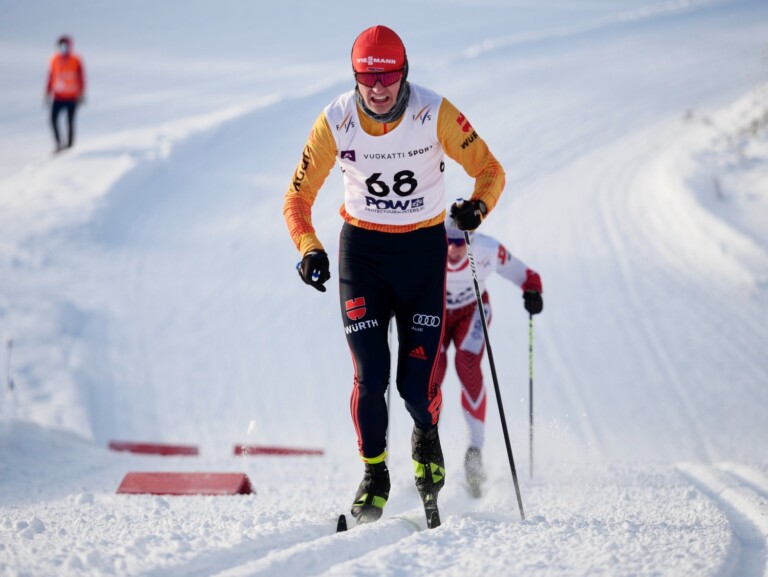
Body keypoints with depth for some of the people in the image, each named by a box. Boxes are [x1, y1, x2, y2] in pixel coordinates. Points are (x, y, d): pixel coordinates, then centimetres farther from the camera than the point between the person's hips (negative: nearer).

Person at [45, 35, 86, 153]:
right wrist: (48, 94, 9)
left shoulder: (76, 61, -3)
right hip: (58, 97, 2)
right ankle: (59, 143, -7)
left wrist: (81, 94, -4)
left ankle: (69, 146, 7)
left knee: (70, 122, -1)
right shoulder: (55, 60, 4)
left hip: (71, 98, -2)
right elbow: (50, 78, 10)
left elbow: (81, 78, 0)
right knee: (53, 119, -14)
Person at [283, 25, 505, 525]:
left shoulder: (436, 115, -16)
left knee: (417, 382, -6)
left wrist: (478, 205, -29)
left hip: (423, 248, -1)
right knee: (371, 376, -11)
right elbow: (299, 196, -5)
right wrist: (310, 249, -22)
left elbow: (490, 170, -7)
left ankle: (427, 438, 30)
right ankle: (374, 475, 11)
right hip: (362, 249, 1)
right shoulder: (336, 122, -13)